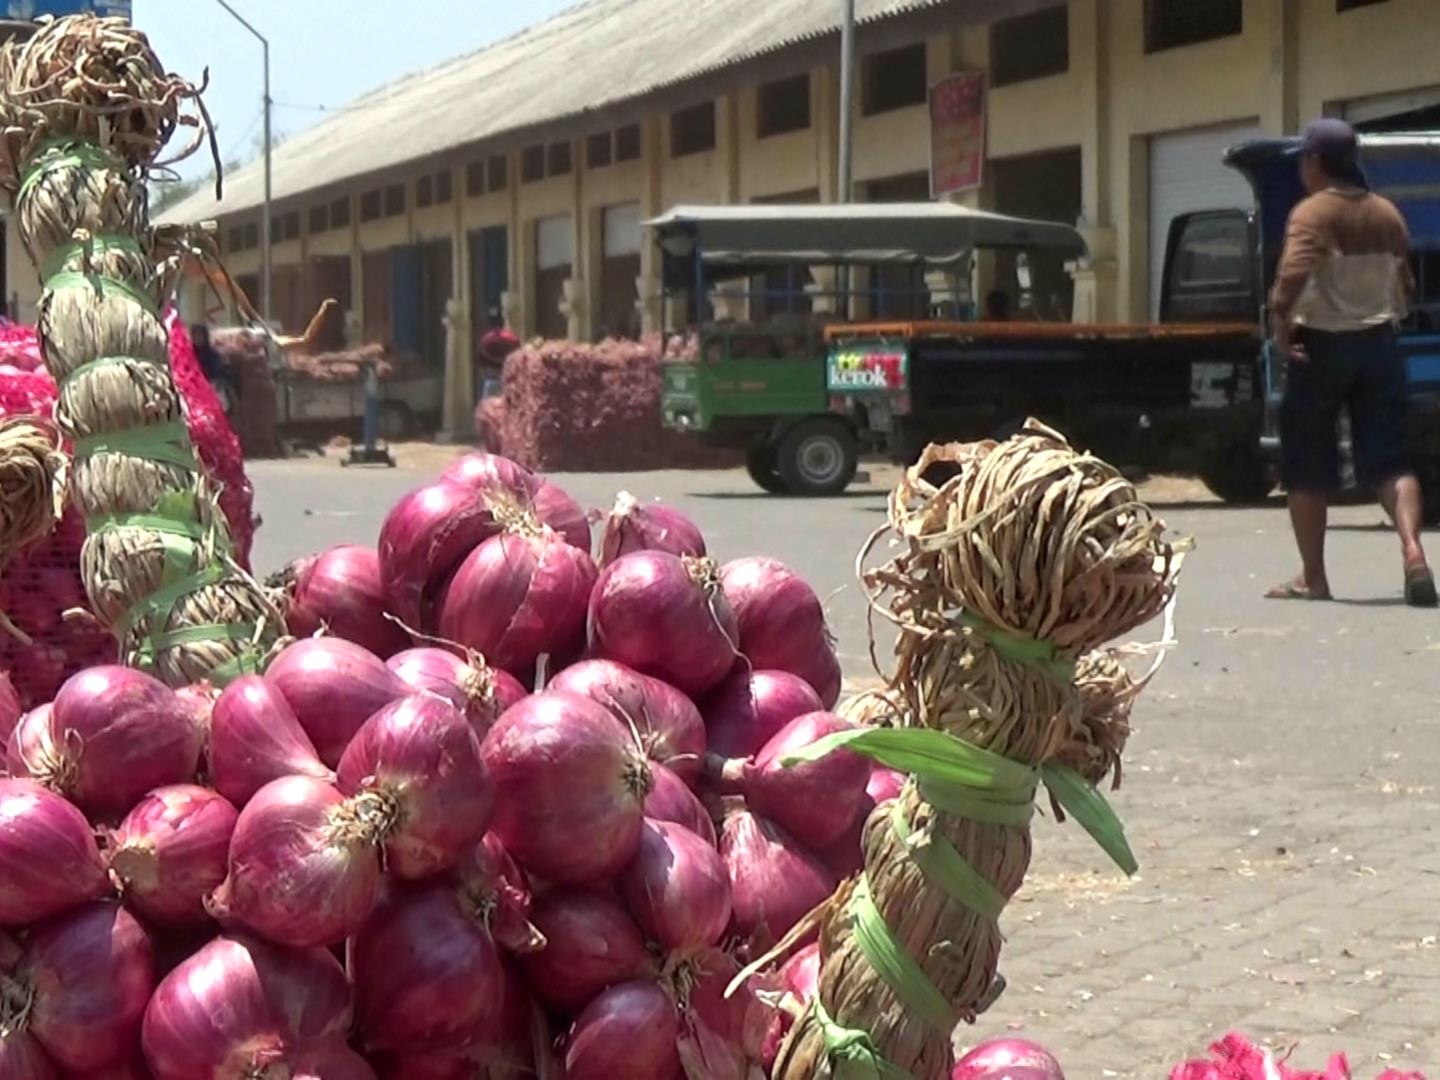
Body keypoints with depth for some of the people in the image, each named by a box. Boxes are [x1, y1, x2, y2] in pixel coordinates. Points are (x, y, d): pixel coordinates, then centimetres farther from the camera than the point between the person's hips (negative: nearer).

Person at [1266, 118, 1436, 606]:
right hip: (1378, 343, 5)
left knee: (1306, 468, 6)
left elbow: (1293, 273, -28)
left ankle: (1313, 578, 10)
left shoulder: (1313, 212, -11)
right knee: (1388, 460, 3)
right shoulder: (1387, 213, 9)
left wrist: (1280, 322, -20)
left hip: (1322, 346, -5)